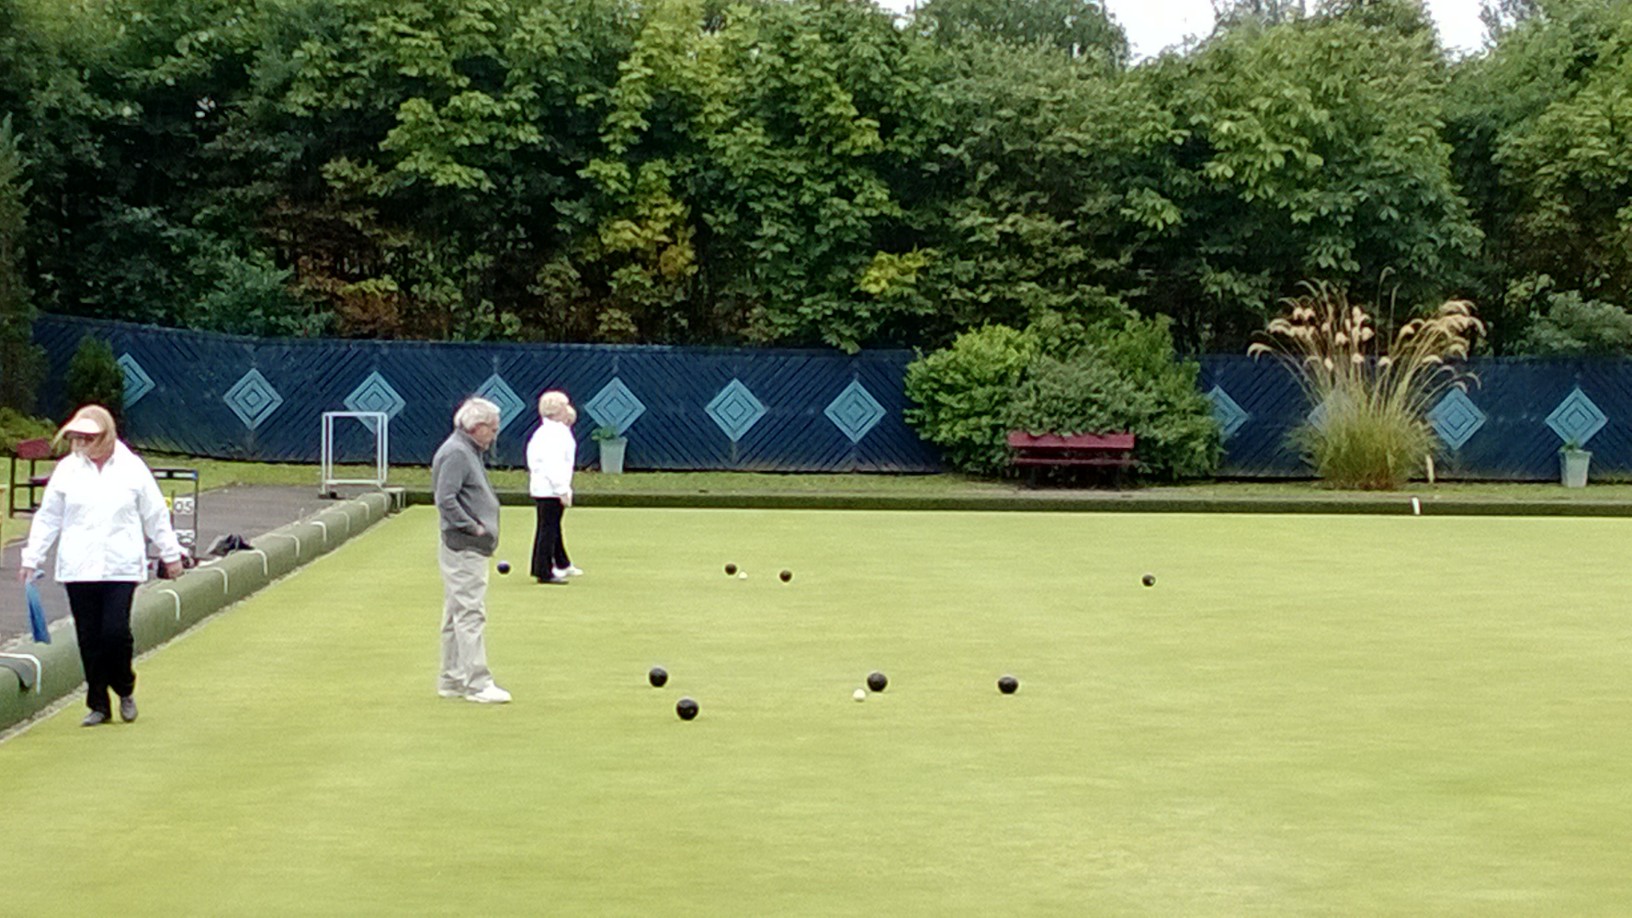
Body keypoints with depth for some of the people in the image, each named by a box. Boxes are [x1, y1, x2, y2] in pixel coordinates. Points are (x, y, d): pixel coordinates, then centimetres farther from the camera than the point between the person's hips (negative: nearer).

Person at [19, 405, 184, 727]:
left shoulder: (133, 468, 2)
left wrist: (171, 554, 14)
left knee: (116, 632, -12)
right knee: (89, 639, 3)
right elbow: (47, 518, 13)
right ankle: (98, 705, 15)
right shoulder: (66, 470, 6)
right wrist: (31, 559, 11)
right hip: (78, 569, 2)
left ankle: (125, 690, 14)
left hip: (121, 567, -2)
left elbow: (156, 515, 10)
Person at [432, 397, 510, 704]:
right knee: (470, 614, -10)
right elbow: (445, 500, -22)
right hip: (463, 549, -11)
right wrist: (473, 527, -18)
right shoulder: (456, 453, -14)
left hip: (471, 548, 11)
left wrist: (481, 528, 11)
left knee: (457, 615, 14)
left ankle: (452, 681, 20)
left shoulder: (469, 452, 18)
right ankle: (477, 684, -9)